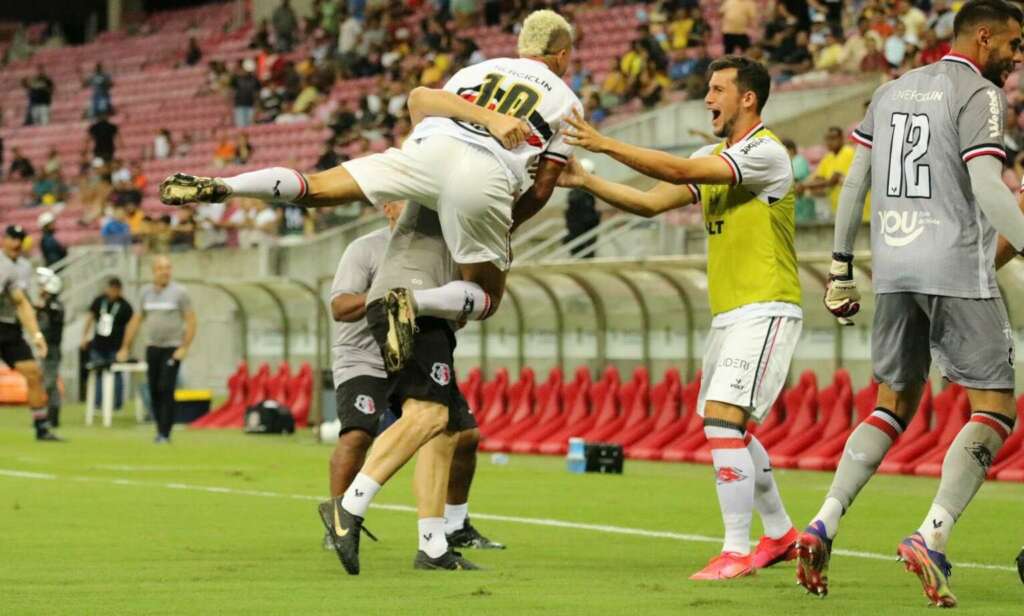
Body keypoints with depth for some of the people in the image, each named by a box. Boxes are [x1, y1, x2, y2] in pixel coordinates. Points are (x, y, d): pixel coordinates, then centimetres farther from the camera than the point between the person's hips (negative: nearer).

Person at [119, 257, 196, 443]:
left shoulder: (179, 292, -4)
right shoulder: (146, 292, 8)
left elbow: (191, 321, -5)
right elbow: (136, 321, 14)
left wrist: (185, 347, -13)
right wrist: (125, 348, 11)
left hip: (172, 348, -4)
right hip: (152, 347, 4)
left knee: (166, 389, -11)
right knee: (154, 391, 4)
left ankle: (165, 433, -9)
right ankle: (160, 429, 13)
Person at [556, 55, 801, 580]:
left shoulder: (765, 152, -14)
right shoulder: (714, 157, 15)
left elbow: (679, 171, -23)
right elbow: (652, 202, 10)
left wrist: (605, 145, -20)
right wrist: (586, 181, -1)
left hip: (765, 312, -10)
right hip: (727, 315, 10)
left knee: (721, 417, -19)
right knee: (728, 431, 15)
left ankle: (737, 552, -18)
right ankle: (780, 535, 29)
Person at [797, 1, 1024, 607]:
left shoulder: (892, 91, 17)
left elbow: (854, 182, 17)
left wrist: (841, 269, 21)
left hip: (893, 268, 7)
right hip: (958, 267, -7)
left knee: (893, 407, 17)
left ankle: (823, 525, 2)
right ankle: (932, 537, -17)